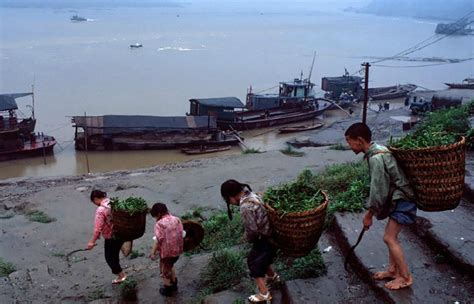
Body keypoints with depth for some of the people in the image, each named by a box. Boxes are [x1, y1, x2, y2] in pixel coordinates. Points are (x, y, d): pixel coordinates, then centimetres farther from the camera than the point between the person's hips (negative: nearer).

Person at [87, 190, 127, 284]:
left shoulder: (100, 210, -23)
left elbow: (98, 228, -24)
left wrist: (92, 241, -16)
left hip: (111, 237, -7)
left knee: (109, 257, 11)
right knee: (115, 255, 22)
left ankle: (121, 275, 15)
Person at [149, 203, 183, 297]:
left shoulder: (160, 224, -19)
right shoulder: (177, 219, -1)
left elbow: (158, 240, -21)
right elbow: (180, 234, 5)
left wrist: (153, 253, -12)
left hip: (166, 251, -6)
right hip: (177, 250, 6)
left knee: (165, 271, 16)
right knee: (170, 266, 31)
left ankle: (168, 290, 31)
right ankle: (174, 284, 43)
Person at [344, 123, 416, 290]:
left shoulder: (376, 158, -26)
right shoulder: (377, 150, 5)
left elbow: (378, 190, -22)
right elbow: (378, 187, 12)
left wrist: (369, 214, -11)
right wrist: (371, 210, 14)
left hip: (403, 199, -10)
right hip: (398, 197, 10)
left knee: (389, 237, -4)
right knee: (391, 236, 17)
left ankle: (406, 277, 7)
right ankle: (393, 270, 29)